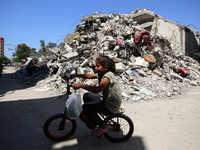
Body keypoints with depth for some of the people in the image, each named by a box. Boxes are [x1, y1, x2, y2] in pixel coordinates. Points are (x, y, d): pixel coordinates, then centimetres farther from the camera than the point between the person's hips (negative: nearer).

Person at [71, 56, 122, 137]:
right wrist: (75, 75, 4)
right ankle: (92, 119, 29)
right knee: (86, 96, 14)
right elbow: (89, 76, 12)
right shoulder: (101, 73, 4)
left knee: (85, 107, -11)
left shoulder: (108, 76, -25)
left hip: (111, 107, -10)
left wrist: (81, 85, -36)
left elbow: (98, 89, -38)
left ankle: (103, 127, 3)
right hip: (107, 100, 10)